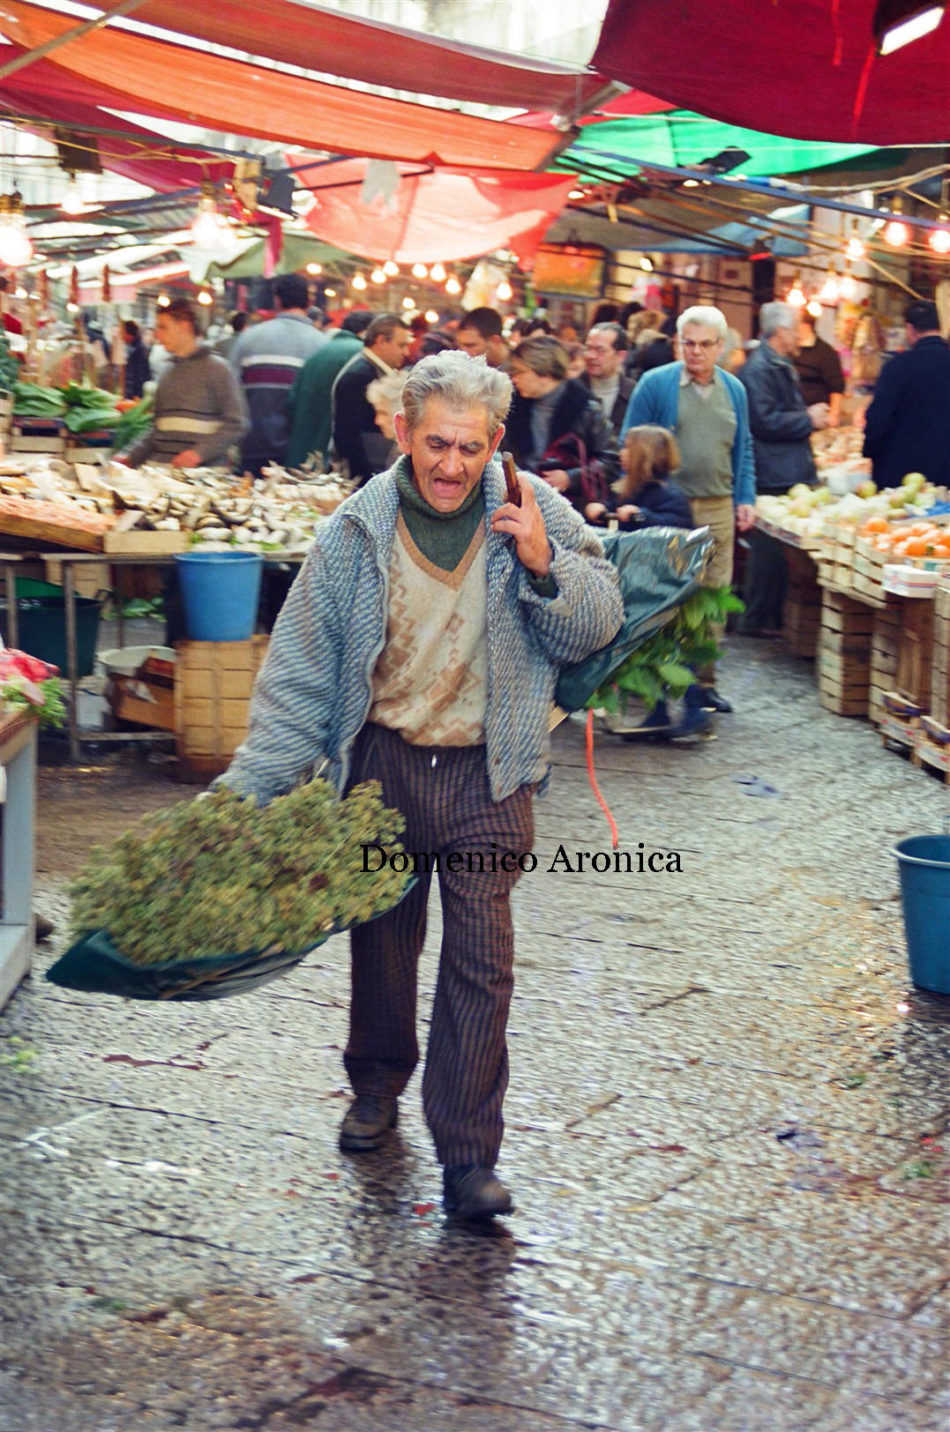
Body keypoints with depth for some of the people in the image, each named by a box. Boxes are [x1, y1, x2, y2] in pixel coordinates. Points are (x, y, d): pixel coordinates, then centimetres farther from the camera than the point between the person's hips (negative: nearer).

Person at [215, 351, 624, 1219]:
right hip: (383, 761, 1)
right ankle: (377, 1084, 41)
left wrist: (543, 566, -19)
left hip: (488, 773, -1)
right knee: (381, 936, 16)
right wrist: (250, 788, -8)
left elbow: (597, 627, 0)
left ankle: (468, 1156, 0)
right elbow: (301, 672, -3)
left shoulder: (536, 515, -6)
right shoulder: (357, 531, -7)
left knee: (481, 959, -6)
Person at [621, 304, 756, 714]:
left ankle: (703, 681, 13)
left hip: (718, 510, 4)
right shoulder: (655, 384, -2)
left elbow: (743, 449, 19)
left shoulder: (734, 390, 12)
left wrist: (745, 499, 10)